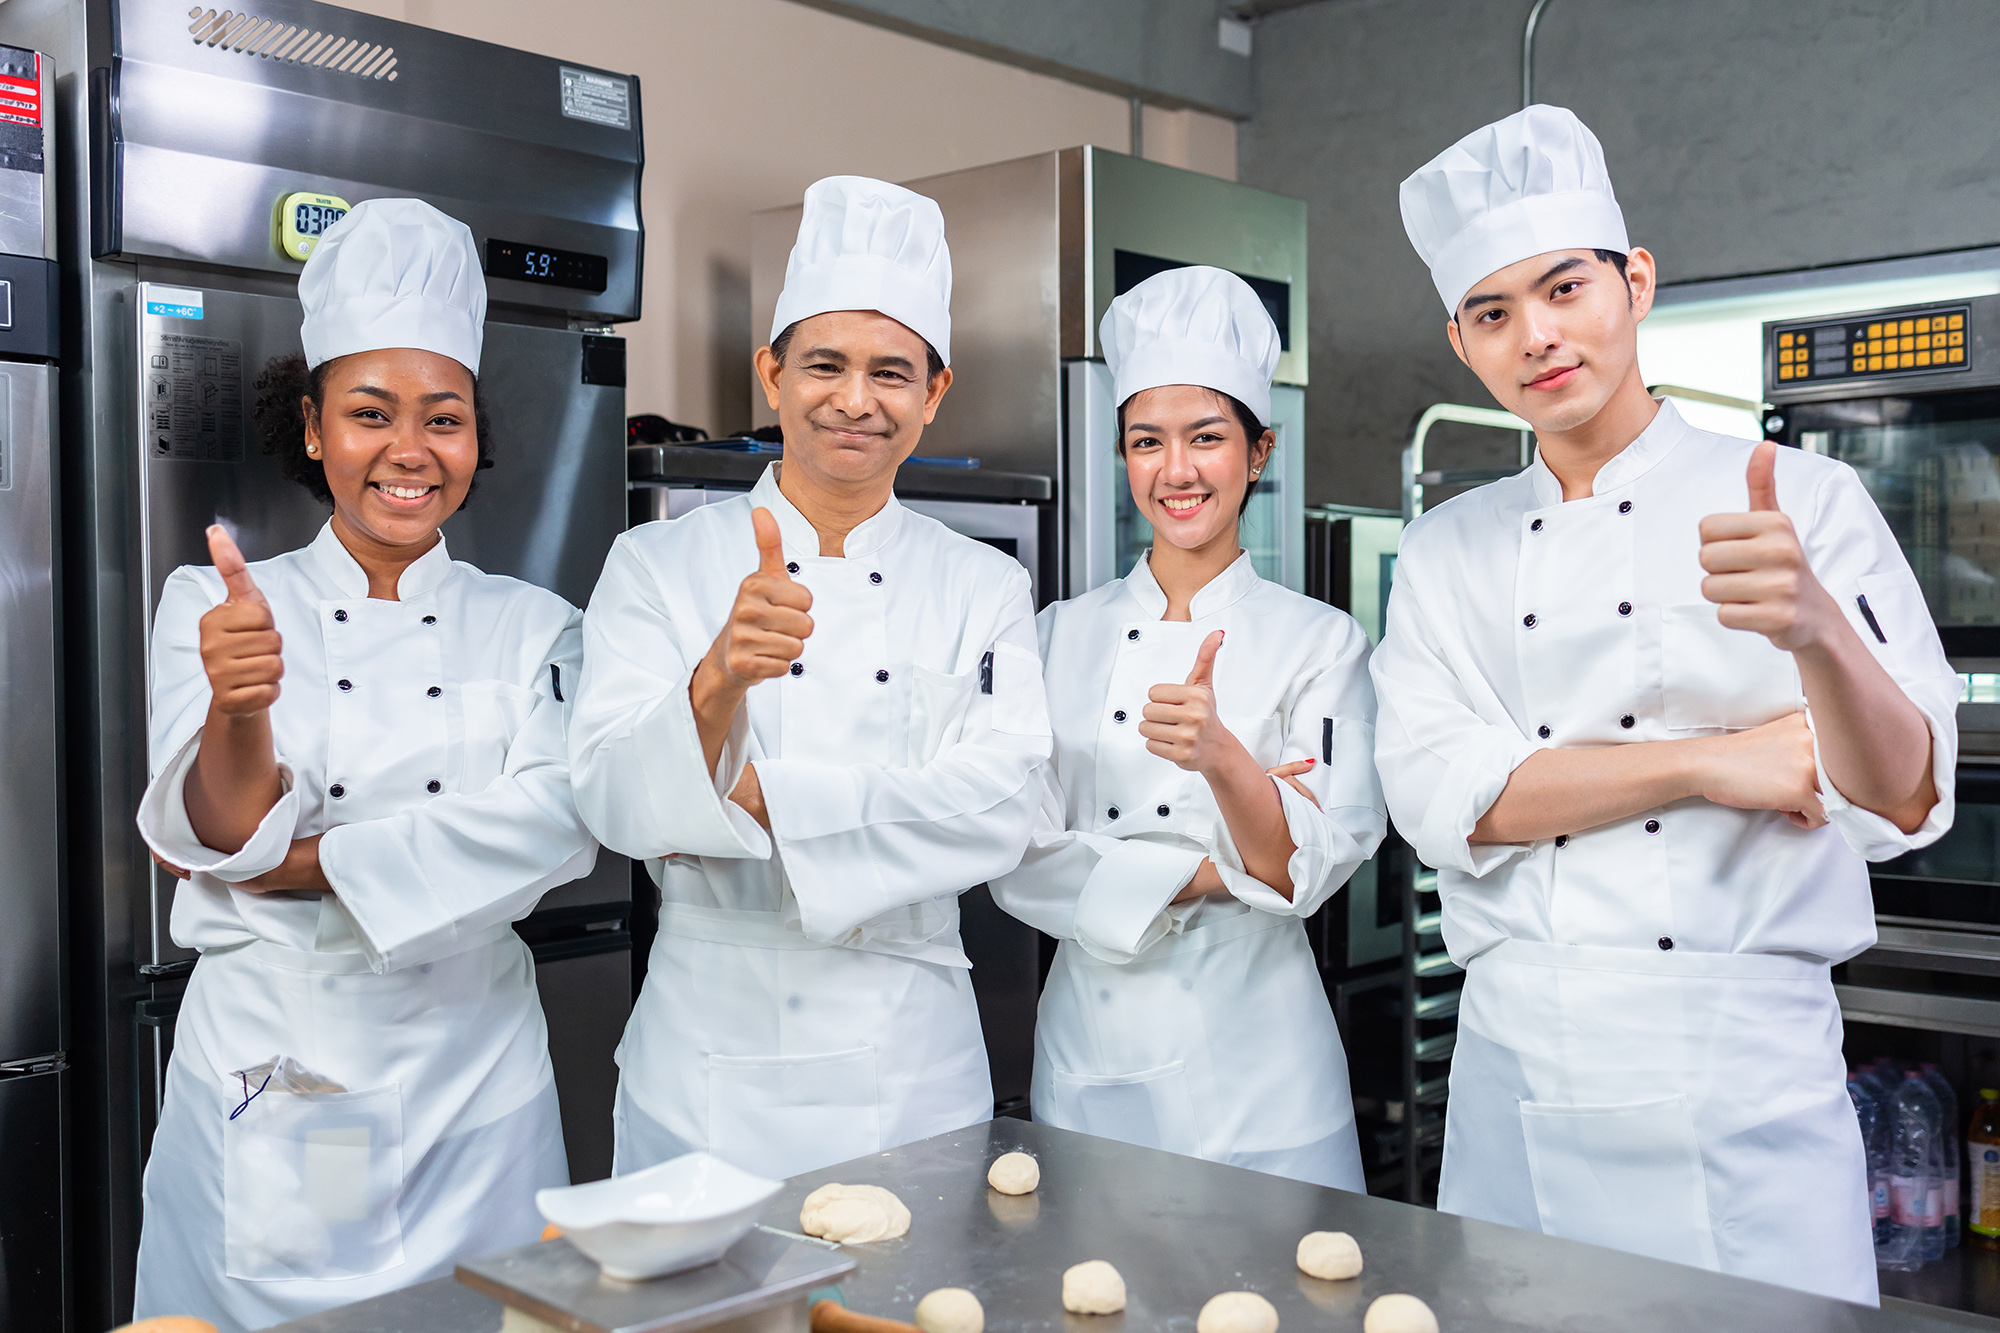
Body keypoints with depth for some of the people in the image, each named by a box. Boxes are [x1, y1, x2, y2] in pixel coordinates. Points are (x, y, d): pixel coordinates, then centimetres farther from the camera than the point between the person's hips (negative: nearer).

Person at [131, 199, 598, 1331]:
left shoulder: (532, 628, 3)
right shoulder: (214, 606, 1)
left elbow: (557, 827, -12)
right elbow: (216, 835, -12)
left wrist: (304, 865, -14)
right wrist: (238, 710, -33)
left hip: (472, 1070, 1)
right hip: (266, 1071, -1)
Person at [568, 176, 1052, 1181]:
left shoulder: (984, 588, 4)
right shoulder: (658, 564, -1)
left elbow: (996, 808, -9)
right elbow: (615, 802, -12)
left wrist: (756, 798, -14)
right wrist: (720, 677, -31)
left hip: (910, 1070, 2)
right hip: (708, 1065, -1)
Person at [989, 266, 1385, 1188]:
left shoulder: (1322, 641, -2)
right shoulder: (1062, 635, 3)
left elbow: (1307, 869, -12)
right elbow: (1020, 862, -2)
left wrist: (1221, 757, -31)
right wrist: (1206, 875, -12)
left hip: (1254, 1069, -2)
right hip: (1089, 1058, 2)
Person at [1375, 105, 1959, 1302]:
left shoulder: (1804, 502, -2)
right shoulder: (1451, 550, 7)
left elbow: (1902, 804, -13)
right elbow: (1441, 800, -6)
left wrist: (1818, 630, -33)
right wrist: (1711, 762, -12)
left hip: (1741, 1077, -2)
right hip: (1517, 1076, 3)